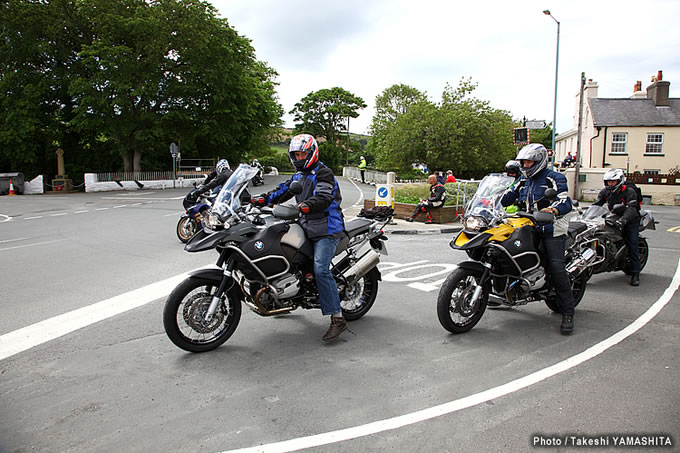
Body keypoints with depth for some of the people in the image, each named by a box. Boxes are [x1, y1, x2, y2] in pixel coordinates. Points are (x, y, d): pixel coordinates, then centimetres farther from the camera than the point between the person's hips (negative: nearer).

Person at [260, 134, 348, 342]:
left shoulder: (323, 173, -8)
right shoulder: (299, 175, 21)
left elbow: (324, 197, -24)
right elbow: (283, 190, 19)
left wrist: (306, 205, -42)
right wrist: (263, 198, 3)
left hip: (327, 229, -9)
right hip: (307, 227, 9)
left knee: (321, 269, -22)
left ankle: (337, 318, -20)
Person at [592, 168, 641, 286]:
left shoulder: (629, 191, -17)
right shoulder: (605, 192, 0)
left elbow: (631, 209, -30)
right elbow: (596, 204, -4)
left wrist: (623, 220, -48)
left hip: (630, 220, -5)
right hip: (613, 219, 5)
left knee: (632, 245, -12)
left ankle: (635, 273, -12)